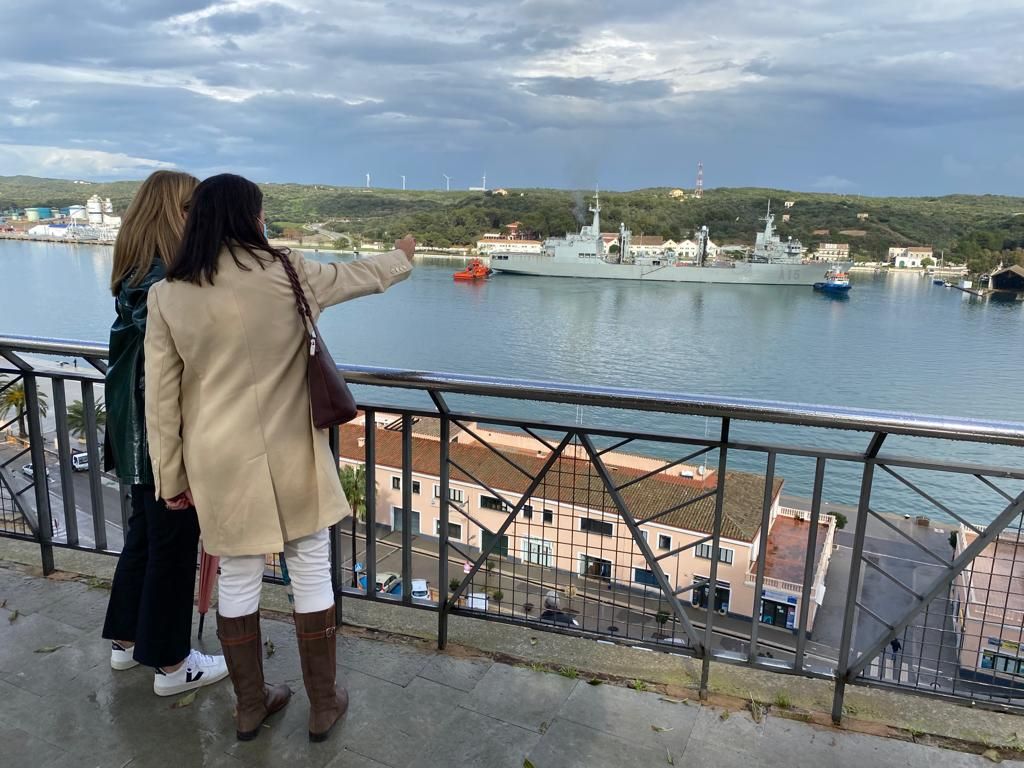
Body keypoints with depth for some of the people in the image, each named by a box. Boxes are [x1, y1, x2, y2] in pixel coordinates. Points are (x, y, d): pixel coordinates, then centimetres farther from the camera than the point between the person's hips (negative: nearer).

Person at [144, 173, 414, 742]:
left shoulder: (168, 294, -2)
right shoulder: (286, 273, -7)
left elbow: (162, 397, 1)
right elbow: (359, 276, 11)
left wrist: (171, 475, 10)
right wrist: (402, 259, 32)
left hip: (219, 463, 3)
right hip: (289, 458, -2)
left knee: (238, 578, 16)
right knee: (312, 574, 12)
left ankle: (251, 706, 33)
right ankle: (324, 705, 27)